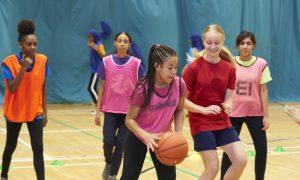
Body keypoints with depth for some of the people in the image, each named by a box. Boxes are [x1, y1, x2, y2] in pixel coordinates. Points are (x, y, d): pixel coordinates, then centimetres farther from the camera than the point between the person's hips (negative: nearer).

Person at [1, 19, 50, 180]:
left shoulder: (42, 60, -6)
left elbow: (43, 88, 2)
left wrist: (45, 111, 3)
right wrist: (23, 68, -28)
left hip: (35, 112, 1)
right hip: (14, 111, -1)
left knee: (38, 149, -9)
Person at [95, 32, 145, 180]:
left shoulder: (135, 63, -3)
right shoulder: (107, 61, 0)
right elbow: (102, 87, 4)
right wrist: (98, 110, 2)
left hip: (129, 110, 0)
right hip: (110, 109, 1)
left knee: (120, 144, 2)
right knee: (108, 142, -6)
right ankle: (108, 163, 25)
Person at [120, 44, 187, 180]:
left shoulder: (179, 85, -18)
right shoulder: (142, 89, -29)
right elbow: (130, 119, -20)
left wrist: (178, 133, -13)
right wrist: (146, 136, -36)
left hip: (163, 138, 3)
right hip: (138, 138, -3)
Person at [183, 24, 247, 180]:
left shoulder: (229, 68, 1)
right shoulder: (194, 67, -11)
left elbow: (228, 98, 3)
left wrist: (228, 106, -20)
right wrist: (204, 110, -22)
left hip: (223, 122, 5)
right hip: (201, 123, -4)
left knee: (241, 160, -6)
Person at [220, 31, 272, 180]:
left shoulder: (261, 64, -3)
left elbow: (263, 90, -1)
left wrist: (266, 115, -3)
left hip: (255, 112, 1)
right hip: (234, 113, -1)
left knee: (262, 149, 1)